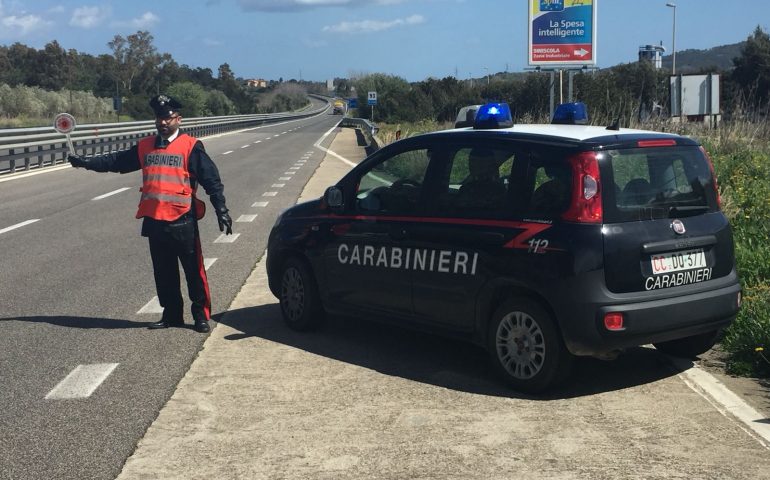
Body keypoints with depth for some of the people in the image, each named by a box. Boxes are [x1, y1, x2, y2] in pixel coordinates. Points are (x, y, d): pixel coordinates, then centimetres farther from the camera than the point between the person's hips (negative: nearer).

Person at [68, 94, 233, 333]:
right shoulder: (145, 147, 10)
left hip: (182, 221, -5)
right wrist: (85, 161, 9)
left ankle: (201, 315, 12)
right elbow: (117, 161, 16)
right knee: (163, 273, 13)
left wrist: (221, 210, -13)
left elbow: (211, 179, -8)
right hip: (154, 221, 5)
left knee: (194, 271, 1)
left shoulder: (191, 147, -5)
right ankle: (171, 315, 24)